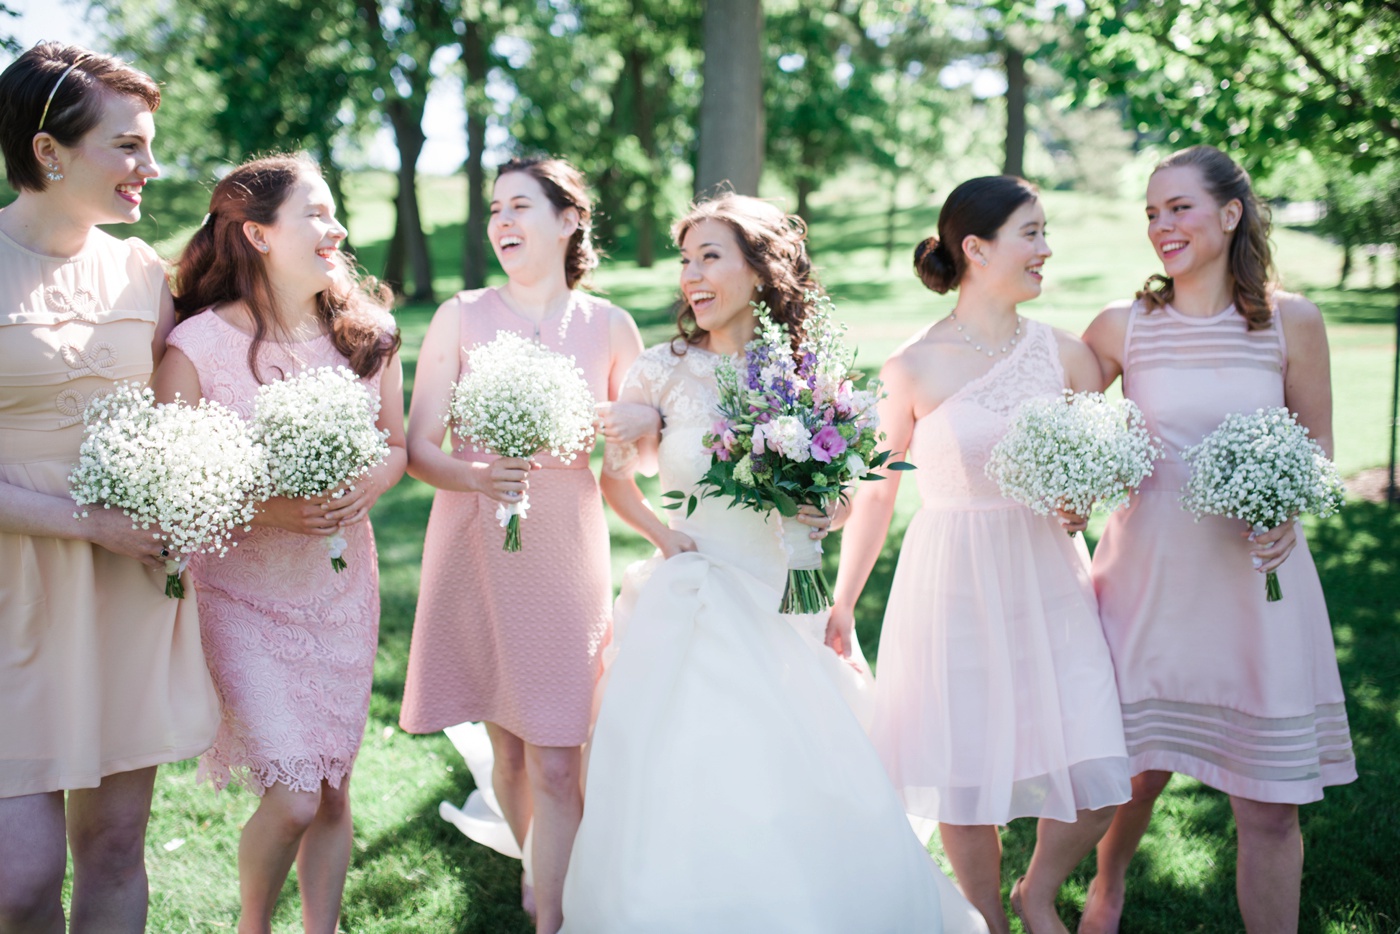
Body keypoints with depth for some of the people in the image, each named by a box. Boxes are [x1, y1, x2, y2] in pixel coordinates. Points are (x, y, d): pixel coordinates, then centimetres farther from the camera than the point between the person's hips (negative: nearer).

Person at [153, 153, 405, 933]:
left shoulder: (368, 335, -1)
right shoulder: (197, 346, -14)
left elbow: (396, 444, 10)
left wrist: (368, 488, -12)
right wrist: (264, 509, -24)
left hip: (343, 582, 4)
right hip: (244, 590, -4)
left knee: (334, 790, 10)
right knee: (292, 800, -8)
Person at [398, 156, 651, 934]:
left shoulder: (608, 325, 3)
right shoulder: (461, 317, 0)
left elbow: (649, 444, 13)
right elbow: (417, 448, -2)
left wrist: (644, 421, -10)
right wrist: (478, 477, -22)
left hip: (566, 556, 0)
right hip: (477, 550, 1)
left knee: (556, 762, -4)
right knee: (507, 750, 13)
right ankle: (535, 869, 40)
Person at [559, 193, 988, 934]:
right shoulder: (665, 370, -2)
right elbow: (613, 473, 9)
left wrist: (824, 515, -9)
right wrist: (661, 534, -5)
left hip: (775, 612, 2)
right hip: (686, 609, -1)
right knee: (684, 803, -3)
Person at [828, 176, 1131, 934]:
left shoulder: (1065, 353, 2)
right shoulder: (914, 367, -6)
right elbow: (875, 492, 1)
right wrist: (842, 602, 3)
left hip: (1049, 581, 3)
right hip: (954, 586, -2)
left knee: (1096, 778, -2)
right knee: (965, 774, 5)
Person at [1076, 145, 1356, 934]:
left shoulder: (1293, 322, -2)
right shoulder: (1123, 327, -1)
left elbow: (1318, 445, 7)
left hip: (1257, 576, 0)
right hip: (1149, 572, 1)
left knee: (1269, 807, 3)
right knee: (1136, 771, 12)